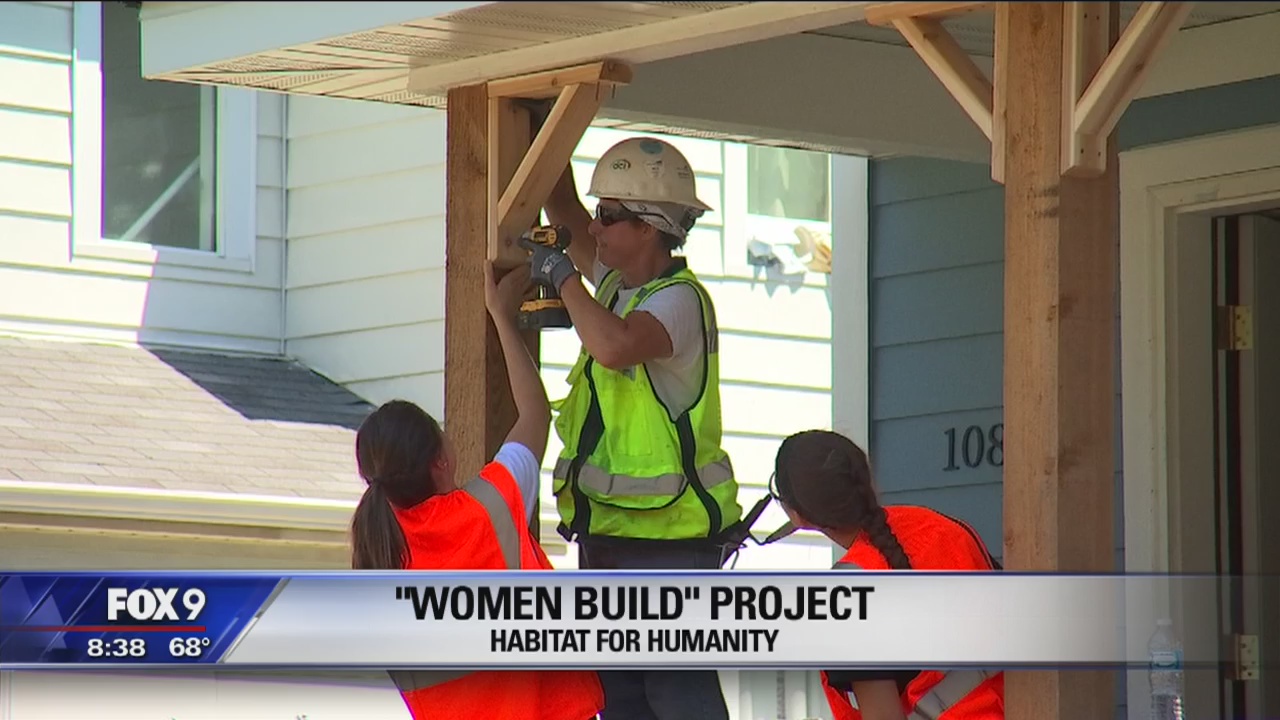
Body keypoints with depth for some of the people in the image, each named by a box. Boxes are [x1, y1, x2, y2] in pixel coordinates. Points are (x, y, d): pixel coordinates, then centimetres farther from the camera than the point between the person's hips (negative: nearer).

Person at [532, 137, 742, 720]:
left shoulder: (680, 299, -14)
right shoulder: (617, 282, 13)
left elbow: (615, 346, -34)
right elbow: (567, 217, 28)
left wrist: (563, 277, -19)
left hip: (669, 540, -9)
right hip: (608, 531, 9)